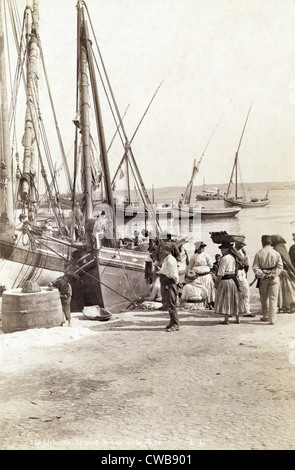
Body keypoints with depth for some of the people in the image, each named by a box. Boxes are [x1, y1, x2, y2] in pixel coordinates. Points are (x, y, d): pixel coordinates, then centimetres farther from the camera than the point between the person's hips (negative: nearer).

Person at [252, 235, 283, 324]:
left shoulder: (258, 254, -4)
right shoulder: (276, 253, -3)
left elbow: (255, 267, -8)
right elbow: (280, 266, -8)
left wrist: (262, 275, -6)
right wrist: (273, 274, -6)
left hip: (263, 279, 1)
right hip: (274, 279, 0)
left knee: (264, 298, 16)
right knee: (273, 298, 3)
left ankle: (265, 316, 26)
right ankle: (272, 319, -1)